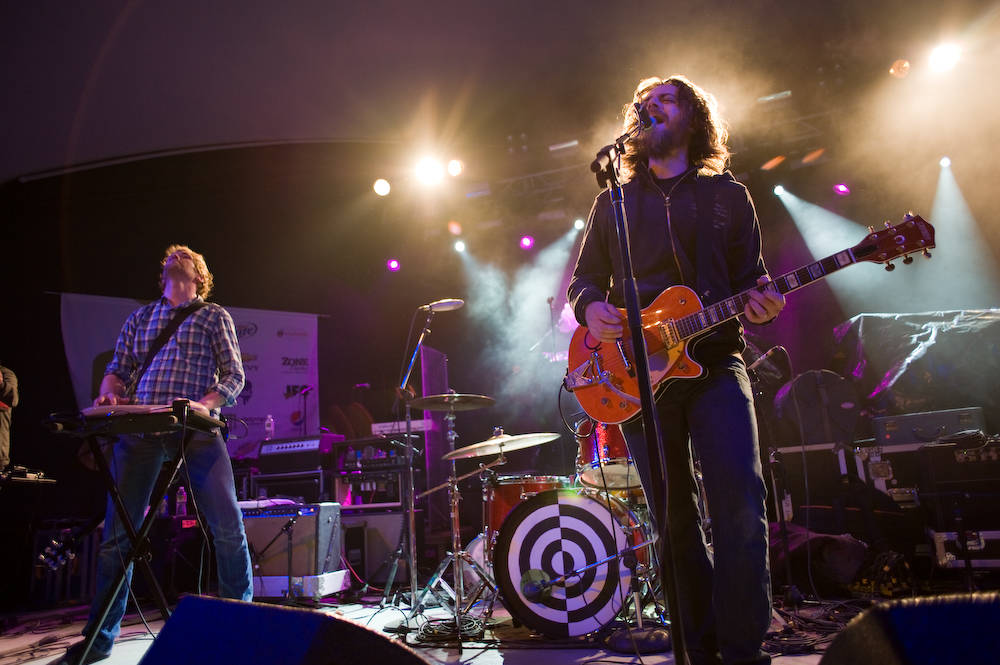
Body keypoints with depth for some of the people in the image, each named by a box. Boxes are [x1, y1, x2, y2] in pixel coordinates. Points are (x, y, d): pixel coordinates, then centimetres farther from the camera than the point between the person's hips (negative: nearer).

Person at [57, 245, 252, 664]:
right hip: (137, 427, 3)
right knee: (117, 531, 5)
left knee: (227, 526, -9)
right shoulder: (139, 317, 23)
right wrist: (110, 393, -3)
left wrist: (206, 403, -16)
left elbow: (234, 375, 4)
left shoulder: (214, 316, 13)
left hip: (195, 427, -3)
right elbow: (118, 369, 20)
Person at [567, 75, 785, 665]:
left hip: (716, 359, -1)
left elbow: (751, 275, 12)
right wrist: (591, 307, -7)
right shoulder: (614, 202, 16)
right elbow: (585, 275, 15)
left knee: (741, 501, -16)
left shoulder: (728, 195, 14)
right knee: (675, 521, 4)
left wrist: (762, 301, -11)